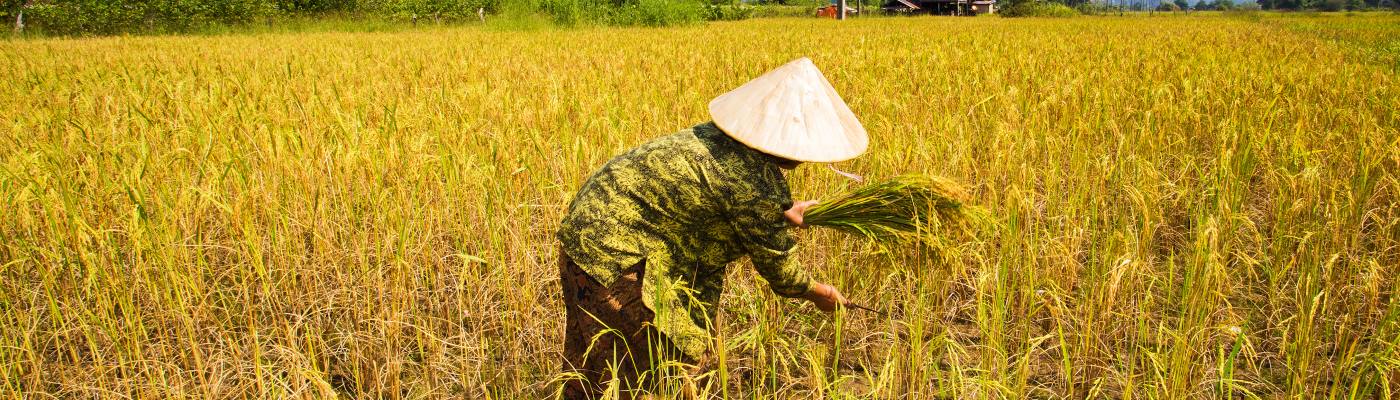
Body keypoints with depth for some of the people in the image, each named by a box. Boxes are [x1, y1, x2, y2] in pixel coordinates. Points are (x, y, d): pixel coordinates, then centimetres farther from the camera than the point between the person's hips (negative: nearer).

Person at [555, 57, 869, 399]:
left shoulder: (728, 134, 3)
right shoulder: (756, 185, -24)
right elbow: (776, 262, -8)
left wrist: (781, 214, 30)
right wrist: (820, 293, 11)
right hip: (613, 258, -9)